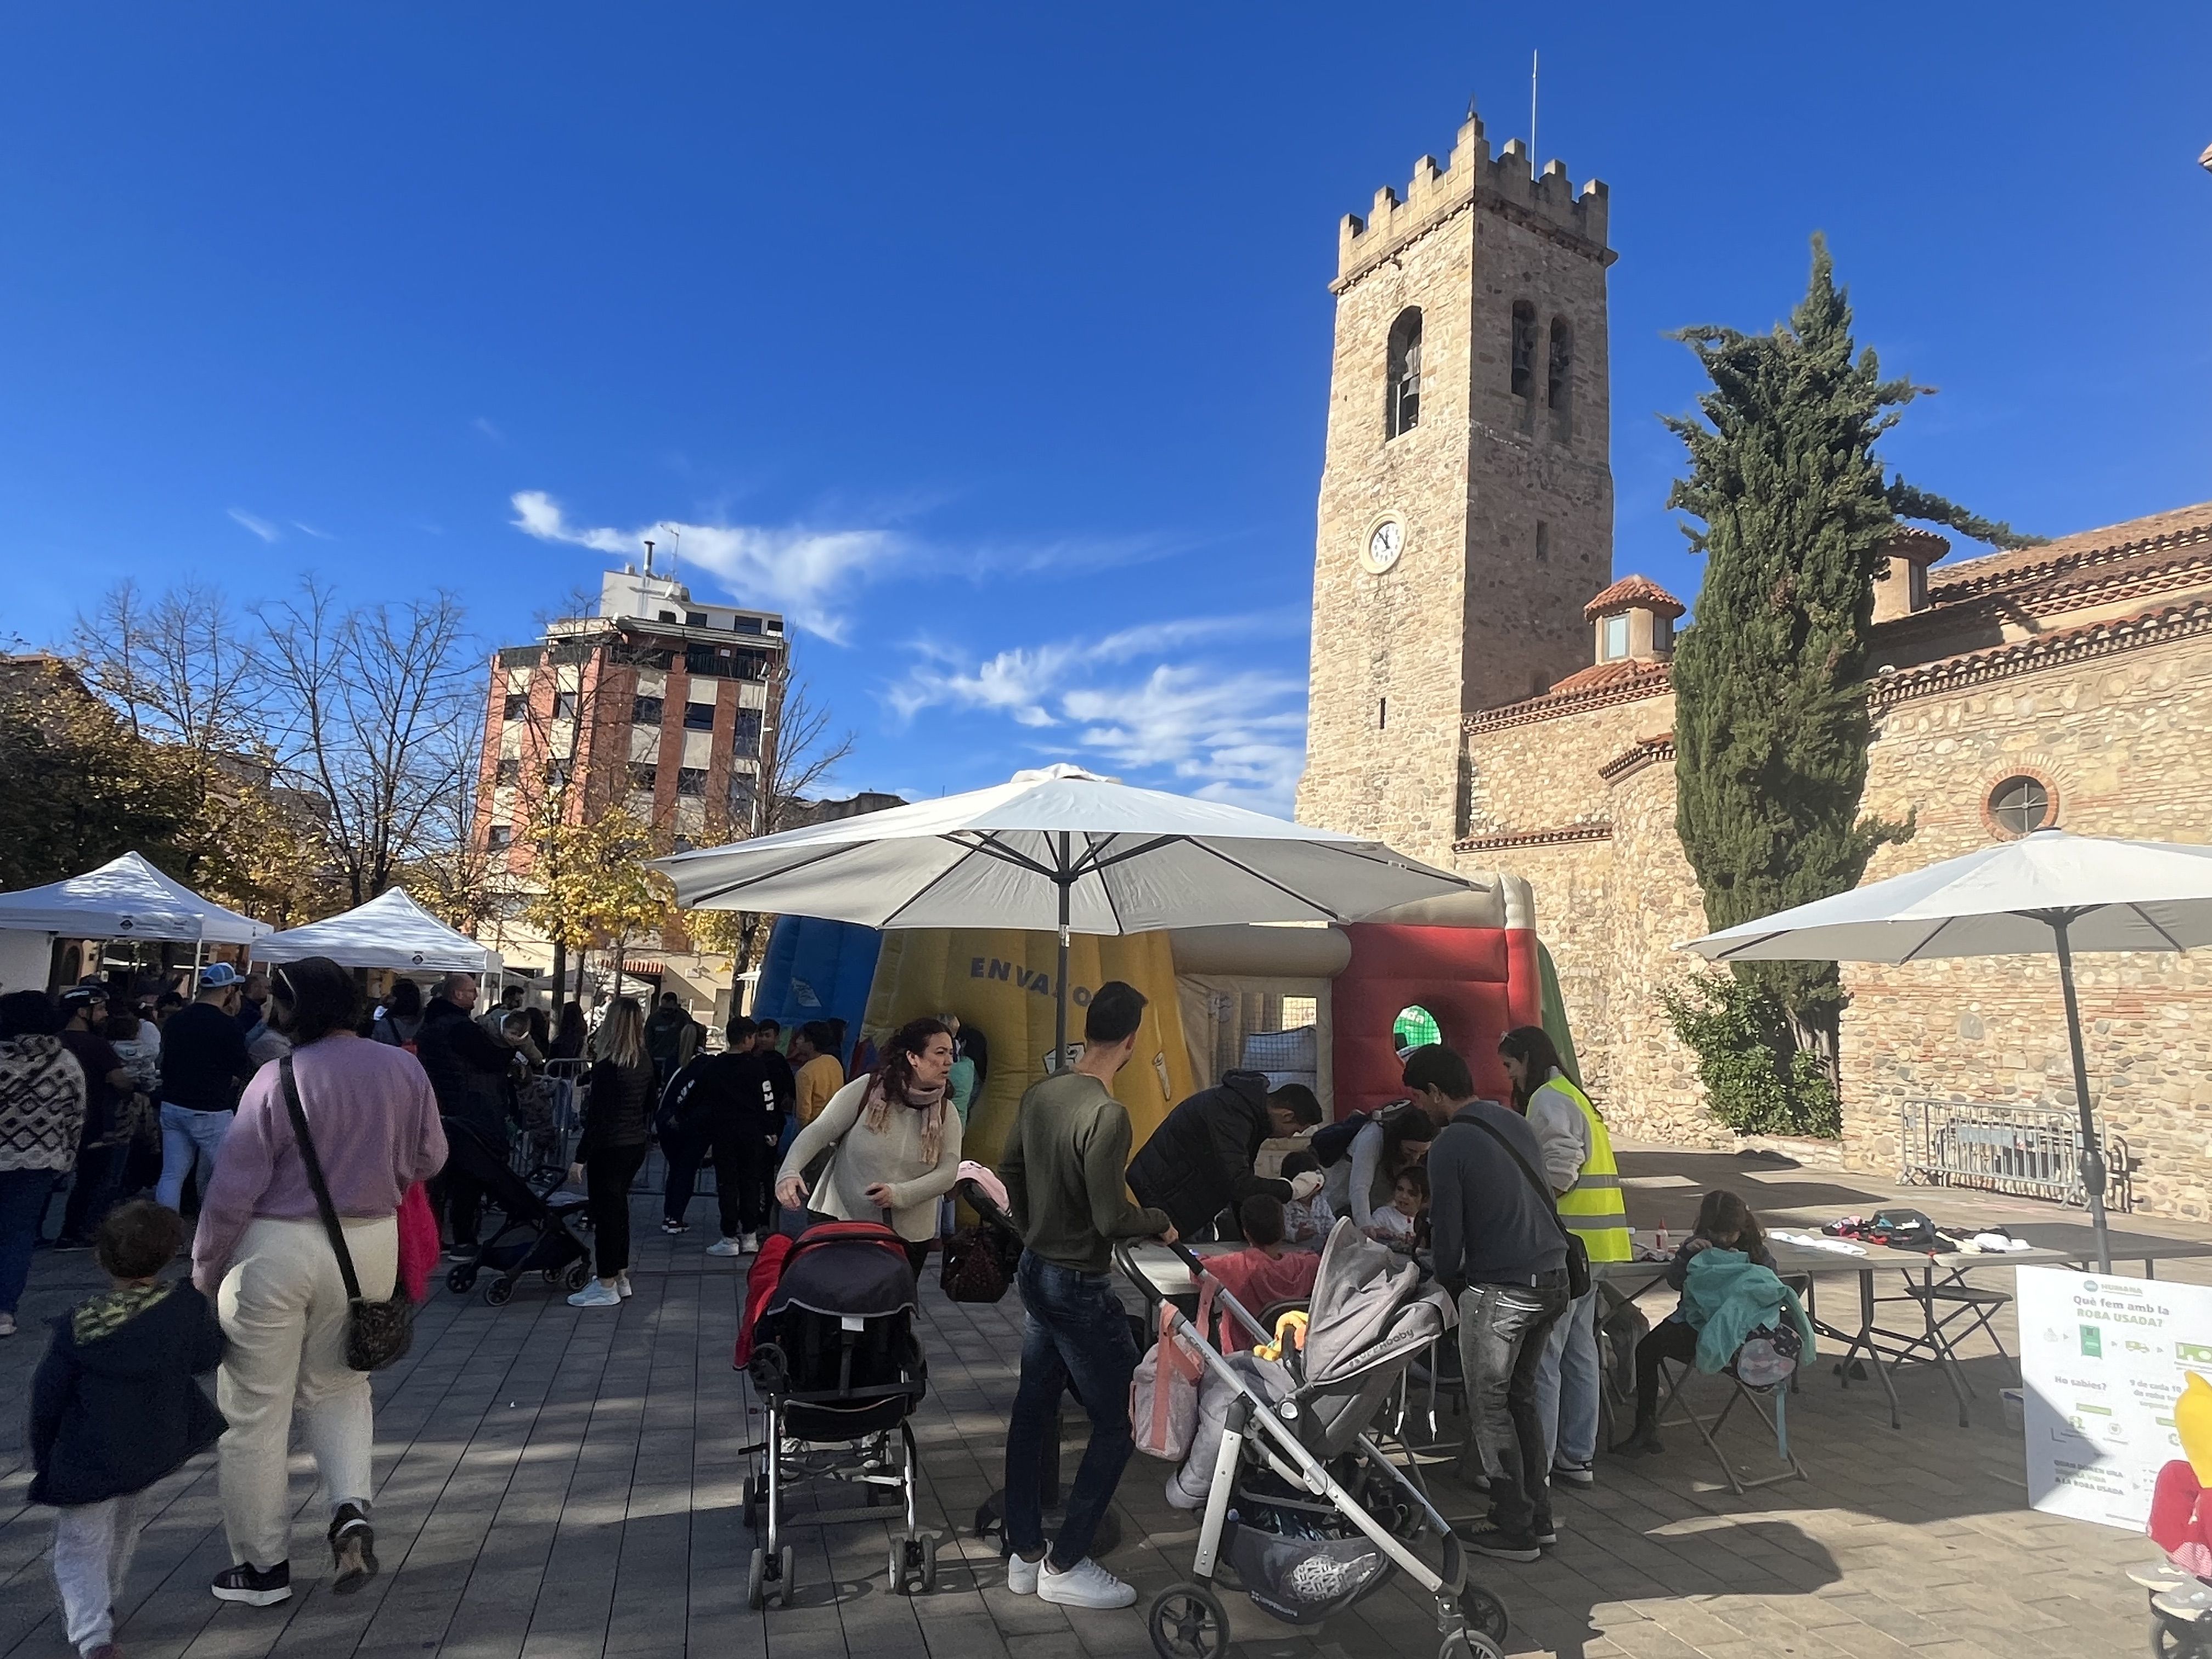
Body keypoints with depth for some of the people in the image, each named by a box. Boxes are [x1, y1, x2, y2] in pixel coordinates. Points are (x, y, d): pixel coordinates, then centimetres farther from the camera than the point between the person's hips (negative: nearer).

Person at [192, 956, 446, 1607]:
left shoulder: (280, 1078, -16)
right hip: (371, 1245, 4)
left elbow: (235, 1185, -11)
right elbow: (428, 1158, 4)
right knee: (339, 1386, 24)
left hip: (276, 1248, -4)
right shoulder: (404, 1069, -5)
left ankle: (263, 1567, 23)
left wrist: (205, 1269, 2)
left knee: (256, 1410, 12)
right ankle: (351, 1509, 5)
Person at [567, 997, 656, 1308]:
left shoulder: (607, 1066, -17)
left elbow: (597, 1117, -17)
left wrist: (580, 1158, -12)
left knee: (606, 1212, 1)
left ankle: (606, 1287, 8)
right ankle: (621, 1277, 27)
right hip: (636, 1146, 8)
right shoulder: (645, 1063, 3)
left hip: (609, 1149, -7)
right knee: (619, 1209, 18)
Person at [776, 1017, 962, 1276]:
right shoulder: (866, 1090, -8)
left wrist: (899, 1194, -25)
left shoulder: (945, 1113, -1)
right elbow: (818, 1132, -11)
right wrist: (790, 1172, -29)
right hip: (843, 1222, -2)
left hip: (908, 1235, 3)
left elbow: (948, 1172, -9)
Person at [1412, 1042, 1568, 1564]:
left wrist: (1449, 1283, 10)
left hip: (1500, 1289, -8)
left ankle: (1515, 1530, 13)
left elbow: (1448, 1231, -9)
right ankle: (1539, 1517, 26)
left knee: (1489, 1407, 6)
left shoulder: (1450, 1145, -14)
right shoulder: (1515, 1123, 9)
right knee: (1522, 1397, 19)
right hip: (1552, 1277, 8)